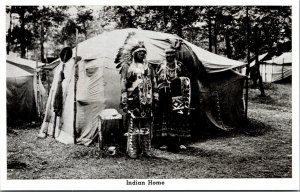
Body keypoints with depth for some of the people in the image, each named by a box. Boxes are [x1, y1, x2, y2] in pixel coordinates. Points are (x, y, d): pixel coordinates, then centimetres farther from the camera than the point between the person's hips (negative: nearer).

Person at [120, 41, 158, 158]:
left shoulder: (149, 67, 15)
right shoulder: (127, 67, 2)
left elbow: (154, 84, 18)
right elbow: (123, 86, -2)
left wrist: (155, 97, 12)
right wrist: (123, 101, -8)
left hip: (147, 101, 4)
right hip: (133, 101, -4)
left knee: (147, 126, 8)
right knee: (133, 126, -3)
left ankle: (146, 149, 17)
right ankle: (132, 150, 5)